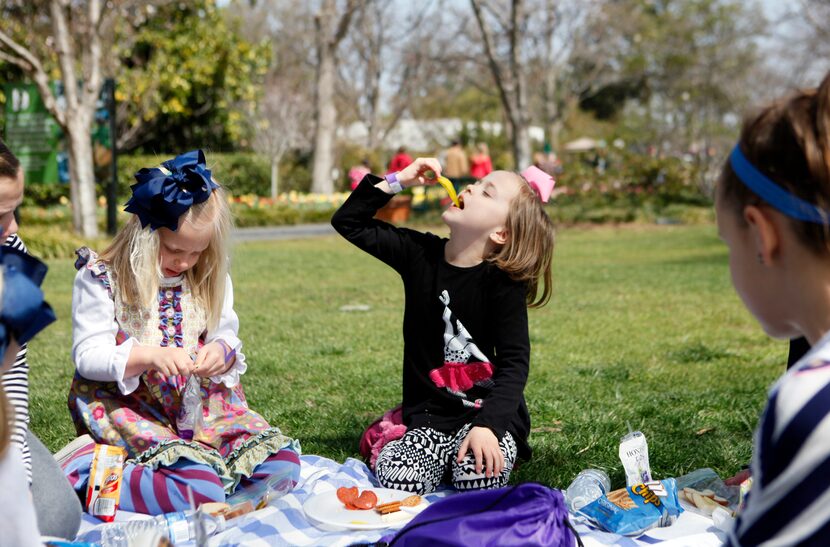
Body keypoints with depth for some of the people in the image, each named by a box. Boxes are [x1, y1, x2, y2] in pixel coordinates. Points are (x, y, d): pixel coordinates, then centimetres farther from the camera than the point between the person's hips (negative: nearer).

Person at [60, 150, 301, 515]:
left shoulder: (210, 281, 9)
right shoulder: (100, 278, -5)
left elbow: (227, 335, 15)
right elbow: (87, 354, -8)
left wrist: (221, 351, -11)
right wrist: (151, 356, -23)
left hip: (203, 401, 7)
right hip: (127, 404, -6)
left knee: (282, 466, -15)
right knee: (198, 487, -32)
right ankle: (89, 475, -13)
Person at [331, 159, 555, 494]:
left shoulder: (504, 282, -11)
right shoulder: (419, 253, 2)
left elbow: (514, 363, -15)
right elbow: (348, 222, 8)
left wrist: (487, 425, -29)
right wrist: (398, 181, -4)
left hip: (489, 414, -3)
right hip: (429, 415, 3)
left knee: (479, 478, -32)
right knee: (396, 480, -24)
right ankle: (445, 455, 8)